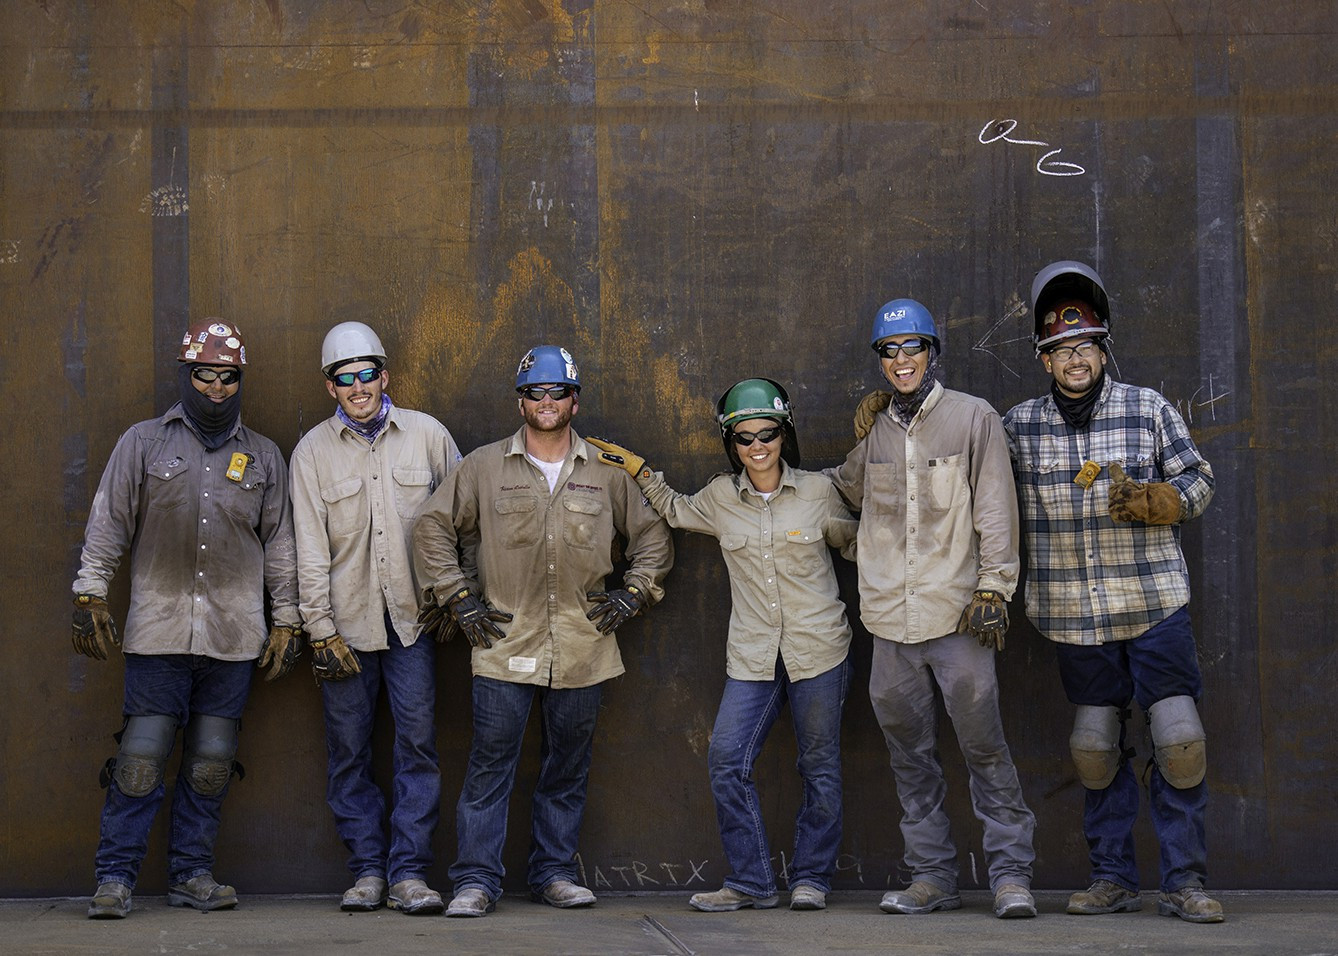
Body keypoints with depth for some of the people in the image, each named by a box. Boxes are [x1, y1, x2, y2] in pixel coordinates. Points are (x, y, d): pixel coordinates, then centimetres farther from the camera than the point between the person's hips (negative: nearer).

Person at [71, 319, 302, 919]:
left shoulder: (263, 457, 13)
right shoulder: (143, 442, 7)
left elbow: (280, 545, 15)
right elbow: (108, 524, 7)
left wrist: (286, 621, 11)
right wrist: (91, 595, 1)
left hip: (234, 637, 2)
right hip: (159, 629, -2)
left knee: (211, 763, 5)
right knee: (141, 757, -6)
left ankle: (191, 873, 14)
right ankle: (115, 876, 1)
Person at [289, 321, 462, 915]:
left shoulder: (426, 435, 3)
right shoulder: (312, 452, 3)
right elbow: (310, 549, 1)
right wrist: (321, 632, -4)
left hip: (411, 619, 0)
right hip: (347, 623, 0)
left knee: (417, 743, -3)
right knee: (349, 750, 3)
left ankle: (408, 872, 2)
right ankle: (367, 869, 12)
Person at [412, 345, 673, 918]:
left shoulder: (608, 474, 8)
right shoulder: (484, 467, 4)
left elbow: (653, 534, 18)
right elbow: (433, 527, 8)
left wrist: (633, 594, 6)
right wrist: (456, 595, 1)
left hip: (582, 649, 2)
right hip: (505, 645, -2)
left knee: (568, 768, 9)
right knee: (490, 763, -4)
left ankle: (554, 873, 20)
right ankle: (476, 880, 1)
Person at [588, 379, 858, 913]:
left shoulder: (818, 492, 1)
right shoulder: (720, 498, 6)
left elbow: (855, 543, 16)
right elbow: (675, 511, 27)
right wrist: (638, 470, 18)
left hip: (819, 650, -2)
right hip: (753, 657, 2)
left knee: (820, 765, 5)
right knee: (727, 762, -7)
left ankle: (811, 878, 18)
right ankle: (751, 882, 3)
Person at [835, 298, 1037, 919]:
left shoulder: (973, 418, 2)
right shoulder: (873, 430, 13)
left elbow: (995, 509, -1)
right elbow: (852, 496, 29)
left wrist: (993, 587, -9)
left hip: (955, 612, -4)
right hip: (890, 617, 5)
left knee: (983, 744, -7)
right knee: (909, 753, 8)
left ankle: (1010, 872, 1)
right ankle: (932, 876, 16)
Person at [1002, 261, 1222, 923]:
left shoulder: (1148, 409, 1)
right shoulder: (1018, 425, 5)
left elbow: (1197, 481, 5)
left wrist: (1150, 501, -15)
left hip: (1153, 603, -2)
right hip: (1074, 612, 2)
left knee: (1179, 740, -8)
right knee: (1095, 746, 9)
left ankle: (1183, 881, 3)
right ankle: (1113, 878, 21)